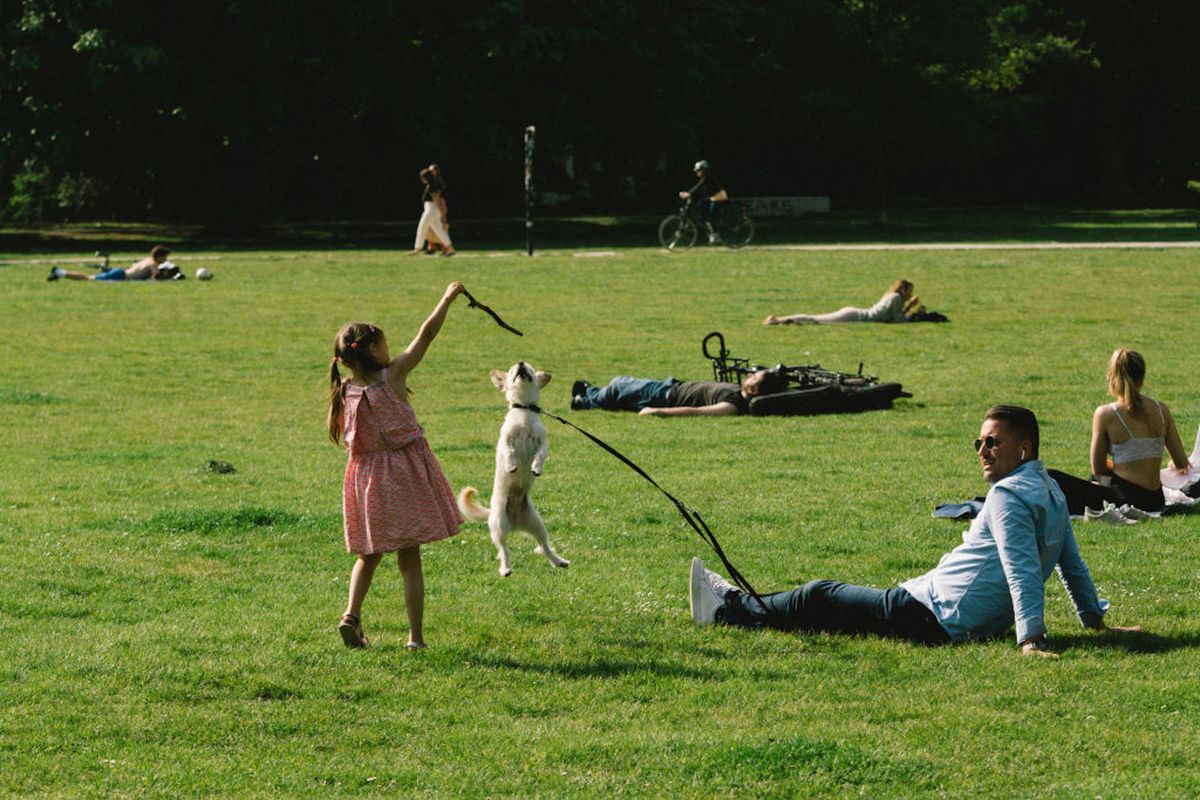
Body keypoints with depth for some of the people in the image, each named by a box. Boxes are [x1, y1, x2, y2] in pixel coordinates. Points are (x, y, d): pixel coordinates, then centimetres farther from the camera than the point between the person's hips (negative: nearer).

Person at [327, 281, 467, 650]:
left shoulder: (344, 391, -3)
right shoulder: (391, 376, -13)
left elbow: (347, 439, 7)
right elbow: (427, 333, -8)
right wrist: (448, 298, 3)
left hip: (365, 475, 3)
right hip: (403, 477, -3)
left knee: (368, 555, 20)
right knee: (409, 560, 4)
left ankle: (352, 613, 0)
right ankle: (416, 636, 3)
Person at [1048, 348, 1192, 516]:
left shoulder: (1106, 414, -9)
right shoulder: (1161, 409, 3)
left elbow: (1098, 469, -1)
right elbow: (1182, 464, 7)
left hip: (1126, 500, -6)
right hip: (1156, 501, 6)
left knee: (1052, 478, -1)